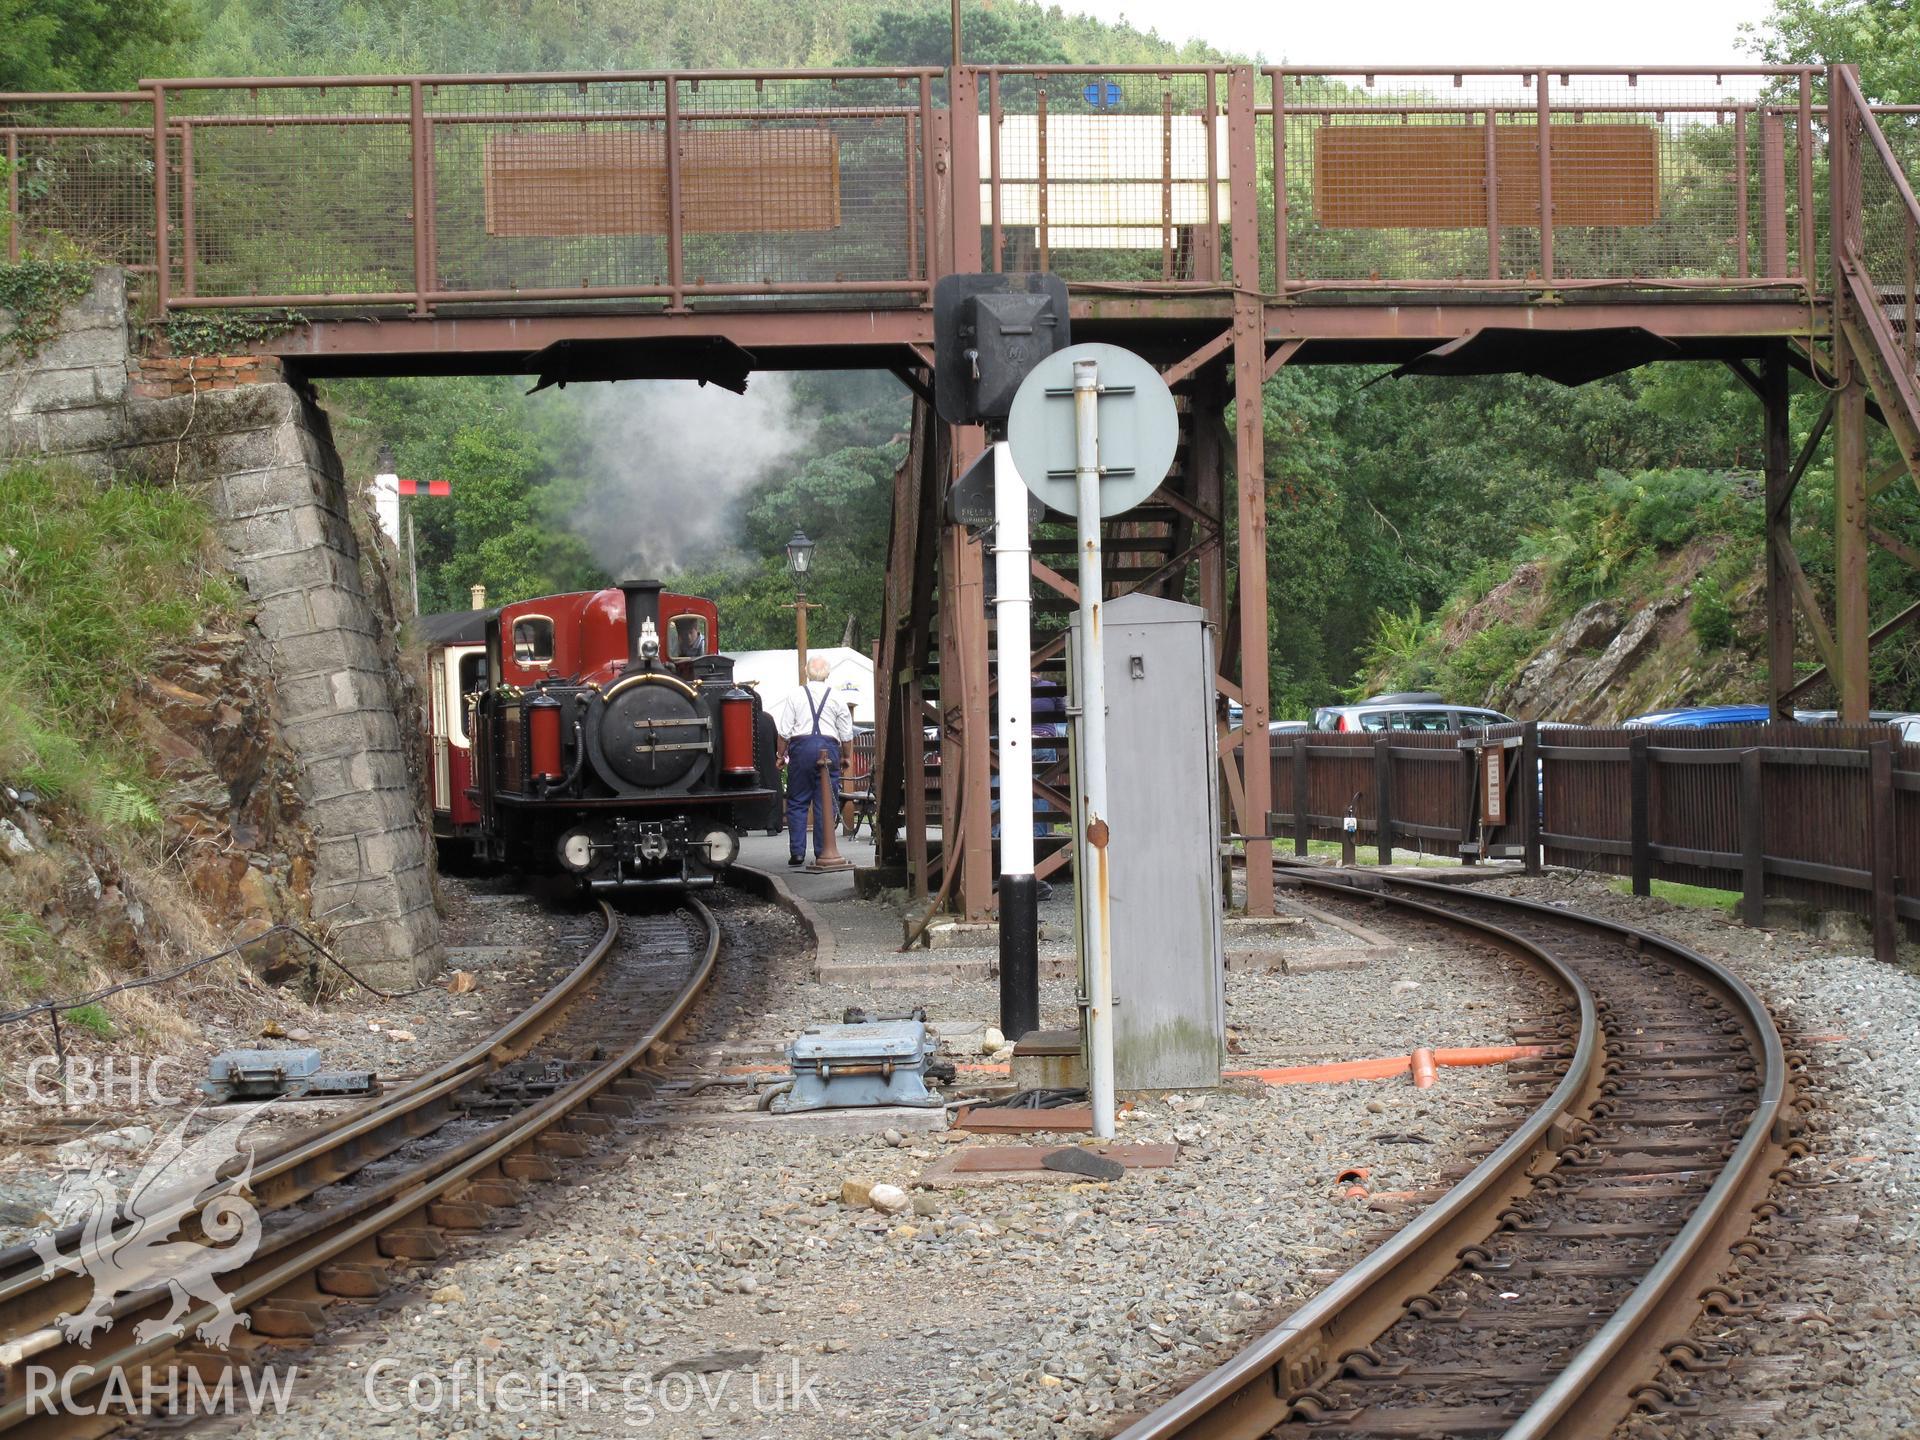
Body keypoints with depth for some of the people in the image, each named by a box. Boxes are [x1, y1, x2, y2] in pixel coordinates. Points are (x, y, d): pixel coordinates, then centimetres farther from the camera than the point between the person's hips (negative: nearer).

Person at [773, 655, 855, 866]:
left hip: (801, 746, -1)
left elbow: (784, 732, 1)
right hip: (829, 747, 1)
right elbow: (846, 734, 10)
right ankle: (823, 852, 1)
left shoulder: (794, 696, 2)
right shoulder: (836, 698, 6)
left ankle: (797, 852, -2)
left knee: (797, 802, 4)